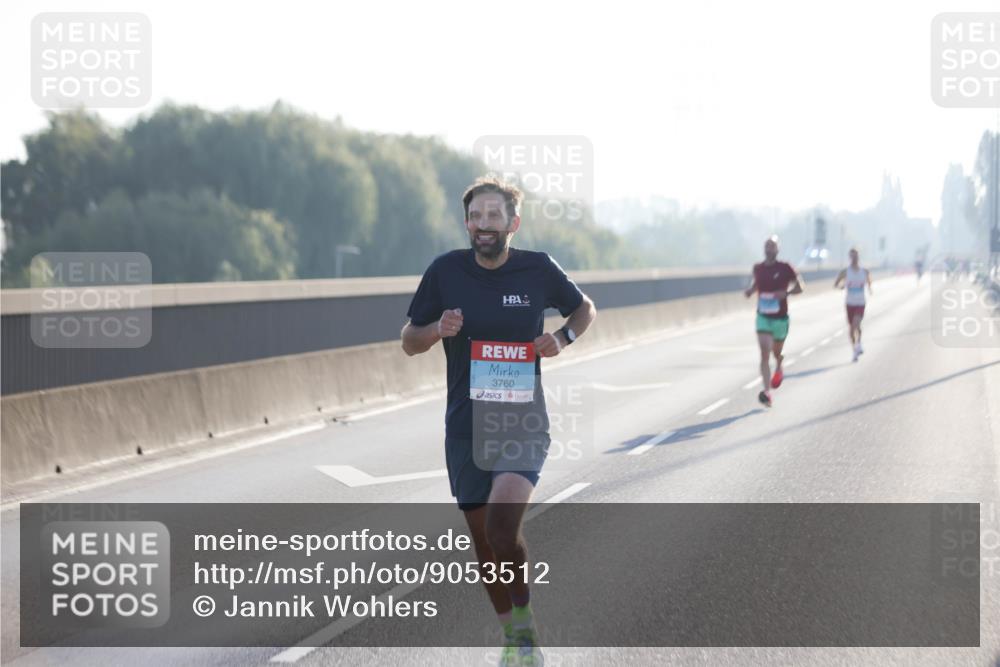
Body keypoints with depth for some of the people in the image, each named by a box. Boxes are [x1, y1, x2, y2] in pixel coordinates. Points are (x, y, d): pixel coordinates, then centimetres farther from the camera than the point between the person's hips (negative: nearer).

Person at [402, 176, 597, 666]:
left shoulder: (538, 270, -3)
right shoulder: (445, 271, -2)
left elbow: (585, 309, 16)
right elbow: (409, 341, 7)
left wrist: (562, 339, -4)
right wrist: (439, 329, -14)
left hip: (523, 421, -2)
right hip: (466, 424, 2)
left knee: (502, 522, -23)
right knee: (483, 539, 9)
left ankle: (525, 620, 0)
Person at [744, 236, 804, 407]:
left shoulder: (784, 268, -9)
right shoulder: (757, 268, 0)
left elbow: (800, 286, -4)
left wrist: (786, 293, -22)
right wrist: (749, 291, -3)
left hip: (780, 318, -1)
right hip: (763, 317, 1)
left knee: (776, 352, 18)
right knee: (764, 354, -14)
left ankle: (778, 368, 57)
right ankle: (767, 392, -19)